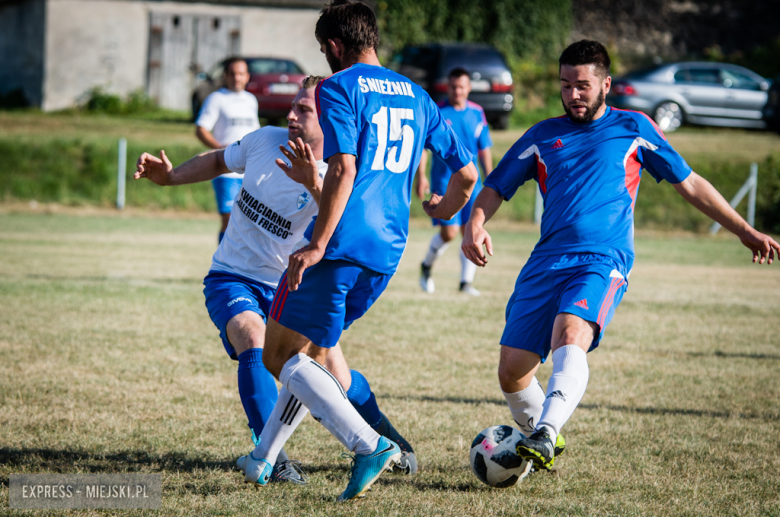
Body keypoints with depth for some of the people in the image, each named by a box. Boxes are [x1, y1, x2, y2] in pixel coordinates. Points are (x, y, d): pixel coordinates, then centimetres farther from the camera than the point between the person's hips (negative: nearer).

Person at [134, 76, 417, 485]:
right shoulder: (266, 140, -7)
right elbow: (219, 162, 14)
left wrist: (313, 184, -56)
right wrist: (169, 176, 1)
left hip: (289, 287, -1)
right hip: (232, 279, 1)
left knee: (336, 382, 0)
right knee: (253, 341, -32)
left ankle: (385, 437, 34)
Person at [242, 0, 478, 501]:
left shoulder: (339, 88, -4)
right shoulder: (418, 97, 18)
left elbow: (343, 168, -18)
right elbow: (467, 173, 20)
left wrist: (317, 246, -21)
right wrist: (445, 209, 42)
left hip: (342, 244, -8)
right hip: (387, 253, 8)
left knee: (281, 356, -3)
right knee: (310, 353, 21)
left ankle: (370, 445, -20)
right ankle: (263, 461, 24)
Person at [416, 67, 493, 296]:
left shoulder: (477, 113, 7)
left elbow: (484, 149, 14)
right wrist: (421, 176, -12)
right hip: (444, 180, -3)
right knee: (449, 232, -9)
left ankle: (466, 281, 6)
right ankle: (427, 266, 18)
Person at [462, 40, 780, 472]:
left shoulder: (632, 129, 12)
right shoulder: (542, 136, 17)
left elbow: (689, 183, 19)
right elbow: (495, 189, 20)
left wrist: (745, 231, 17)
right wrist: (475, 225, -3)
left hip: (603, 261, -4)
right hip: (547, 261, 4)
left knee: (570, 336, -33)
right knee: (512, 371, -3)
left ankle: (545, 435, -49)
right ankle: (542, 444, 23)